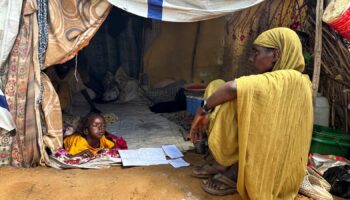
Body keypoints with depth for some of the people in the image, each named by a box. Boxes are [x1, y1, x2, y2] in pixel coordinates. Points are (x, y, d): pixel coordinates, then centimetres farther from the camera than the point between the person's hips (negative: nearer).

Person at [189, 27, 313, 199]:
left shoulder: (289, 79, -20)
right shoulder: (296, 82, 9)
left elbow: (232, 88, -31)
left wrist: (203, 110, -14)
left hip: (264, 173, -9)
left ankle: (235, 174, -6)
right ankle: (229, 166, 6)